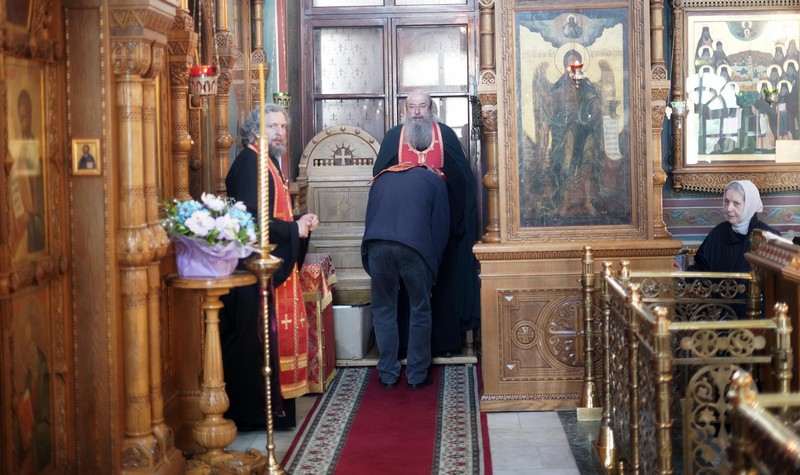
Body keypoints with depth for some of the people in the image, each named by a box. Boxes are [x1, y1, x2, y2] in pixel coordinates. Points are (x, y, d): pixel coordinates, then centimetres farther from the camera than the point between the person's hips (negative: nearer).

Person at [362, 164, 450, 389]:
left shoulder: (381, 178, 31)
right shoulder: (434, 181, 22)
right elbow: (440, 227, 16)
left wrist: (375, 276, 33)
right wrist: (432, 271, 25)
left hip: (377, 245, 2)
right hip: (414, 246, -2)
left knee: (383, 310, 17)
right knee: (420, 311, 14)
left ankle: (388, 375, 21)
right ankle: (417, 376, 18)